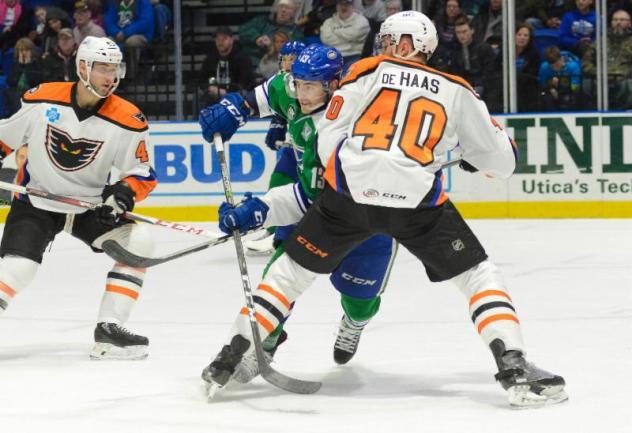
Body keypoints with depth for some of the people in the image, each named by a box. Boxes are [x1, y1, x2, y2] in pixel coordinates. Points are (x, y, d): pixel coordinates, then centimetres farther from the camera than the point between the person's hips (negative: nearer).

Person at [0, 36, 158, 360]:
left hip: (90, 207, 3)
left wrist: (124, 193, -25)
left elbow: (144, 174, -6)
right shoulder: (42, 100, -12)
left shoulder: (127, 121, -12)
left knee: (138, 242, -17)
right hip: (35, 203, -2)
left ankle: (109, 329, -12)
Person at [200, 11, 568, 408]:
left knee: (293, 268, 20)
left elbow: (328, 140, 8)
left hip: (349, 193, 1)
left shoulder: (368, 71, 15)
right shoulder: (456, 92, 17)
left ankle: (230, 359, 18)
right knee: (478, 274, 13)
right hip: (418, 201, -1)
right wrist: (476, 158, 42)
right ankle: (515, 369, -5)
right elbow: (502, 161, 19)